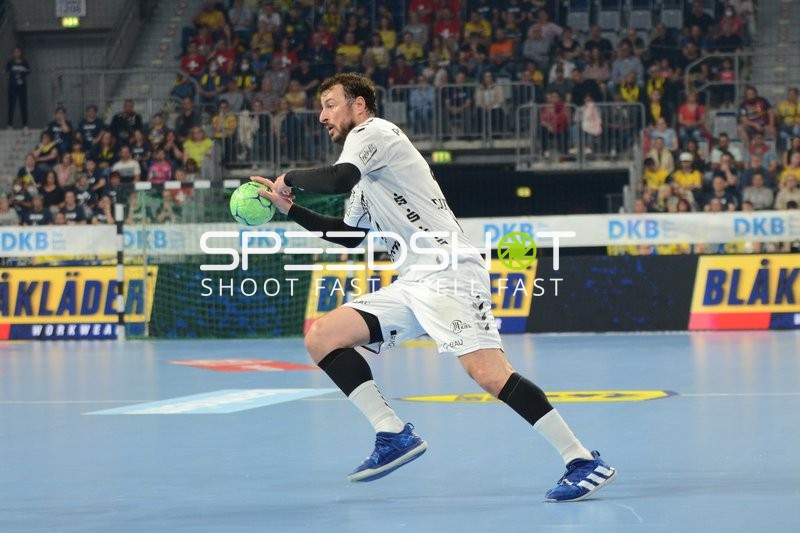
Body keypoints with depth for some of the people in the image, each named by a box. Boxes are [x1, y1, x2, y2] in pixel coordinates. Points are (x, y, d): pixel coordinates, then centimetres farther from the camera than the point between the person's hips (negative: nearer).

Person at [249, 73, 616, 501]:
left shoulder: (372, 131, -1)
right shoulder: (366, 171, 27)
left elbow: (337, 179, -20)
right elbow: (350, 235, 37)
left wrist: (290, 177, -2)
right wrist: (289, 208, 33)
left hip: (448, 271, -10)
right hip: (411, 284, 10)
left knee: (488, 373, -23)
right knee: (321, 337, 2)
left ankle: (583, 461, -20)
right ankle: (394, 435, -3)